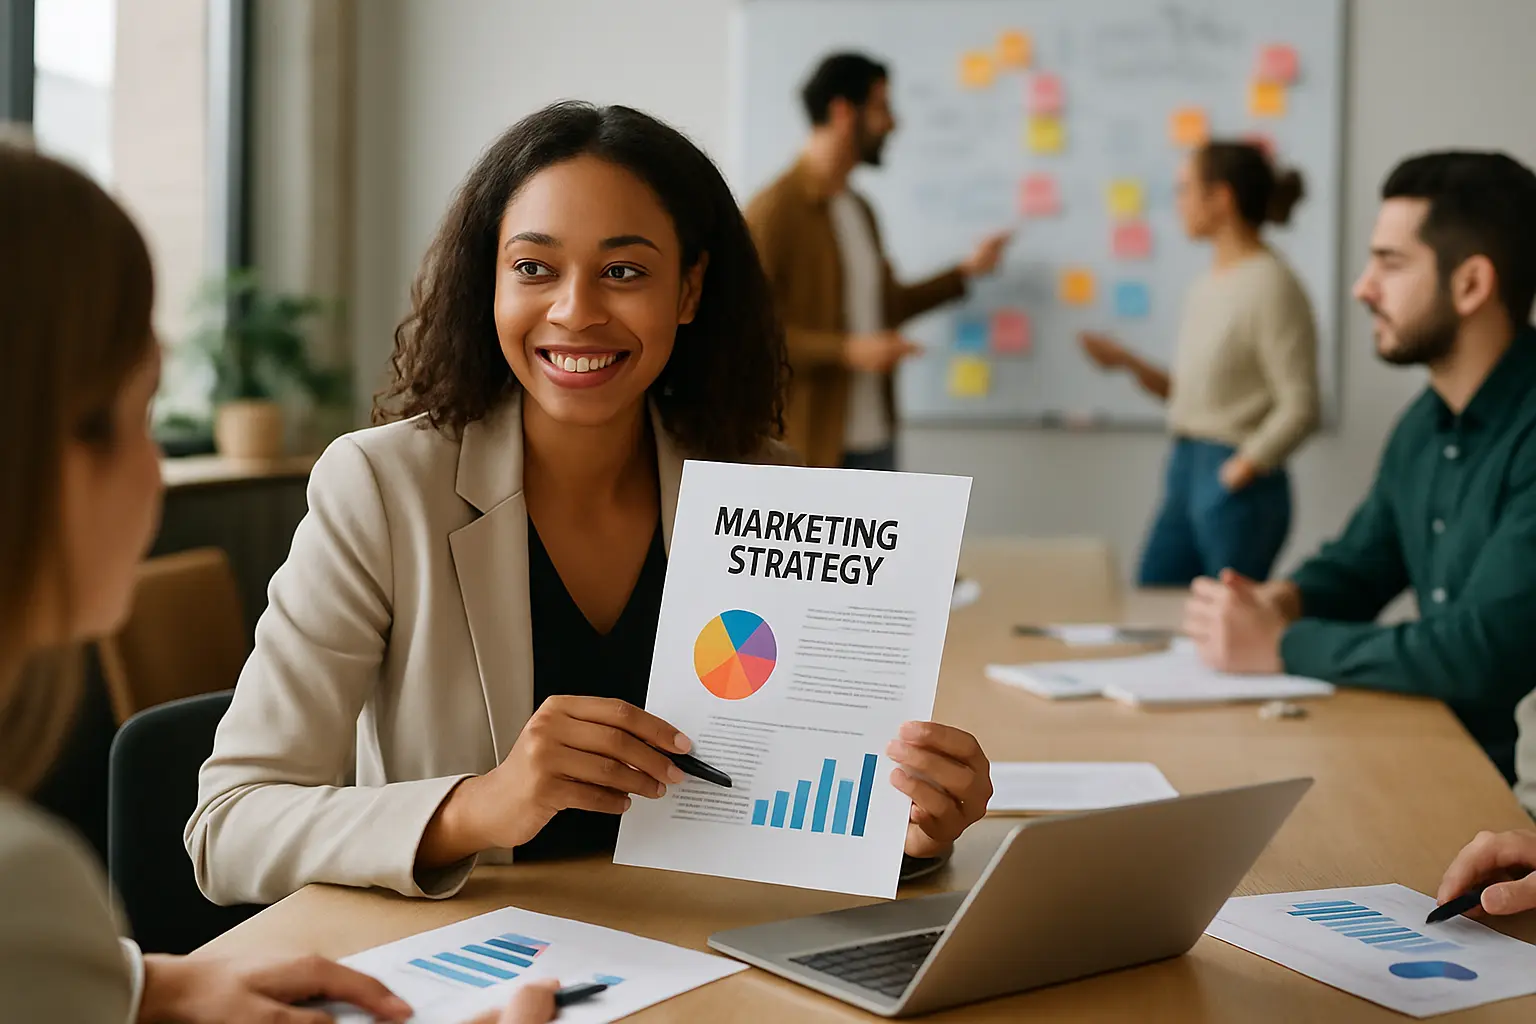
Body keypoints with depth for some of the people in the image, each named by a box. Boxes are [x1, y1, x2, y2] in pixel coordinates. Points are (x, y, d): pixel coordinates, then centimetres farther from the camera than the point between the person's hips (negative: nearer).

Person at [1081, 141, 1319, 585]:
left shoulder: (1272, 286, -12)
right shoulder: (1207, 286, 12)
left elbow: (1299, 407, -15)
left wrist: (1238, 471, -18)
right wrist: (1129, 363, 7)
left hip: (1237, 484, -8)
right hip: (1184, 469, 8)